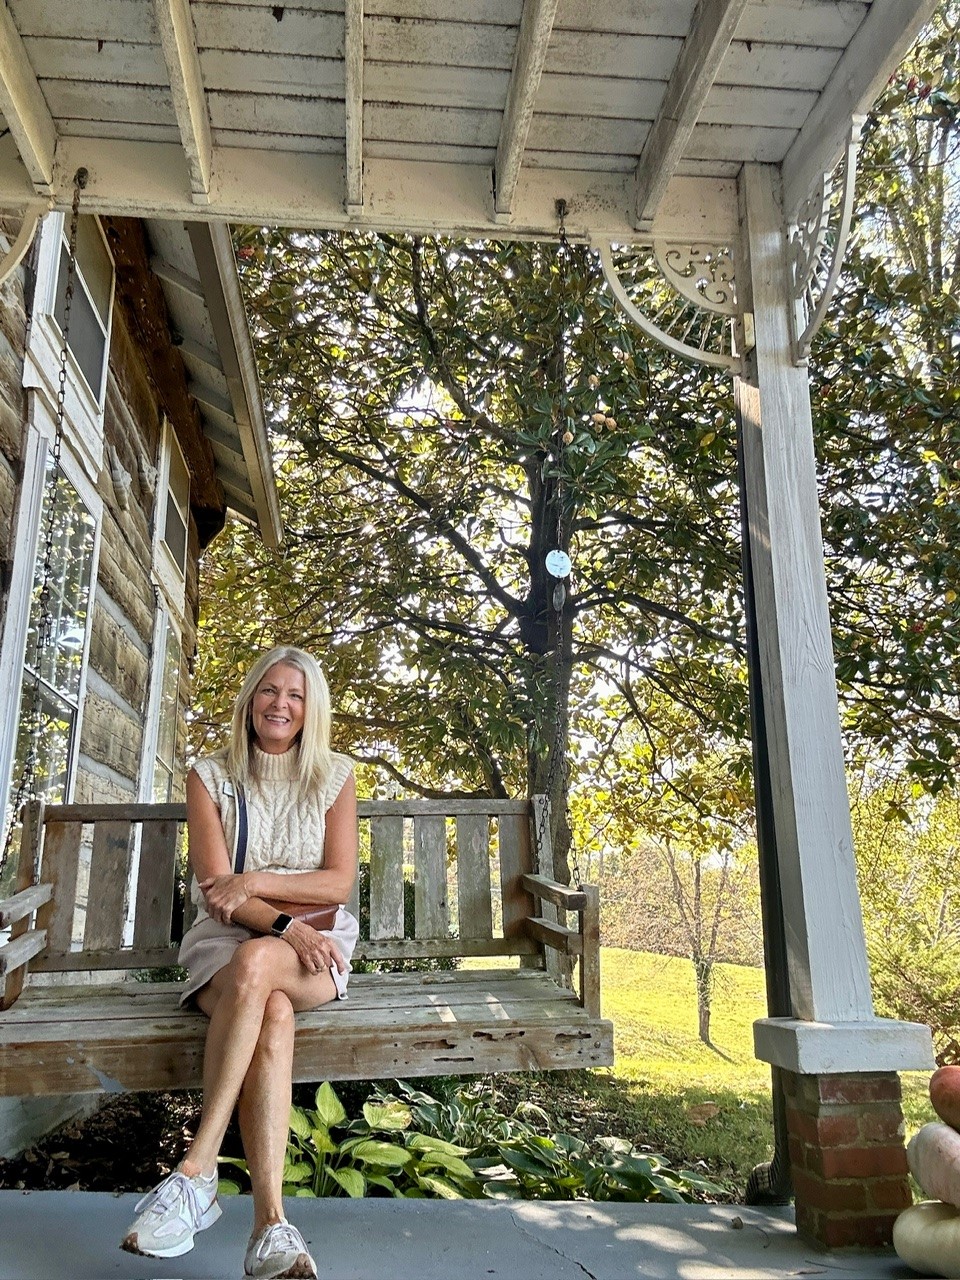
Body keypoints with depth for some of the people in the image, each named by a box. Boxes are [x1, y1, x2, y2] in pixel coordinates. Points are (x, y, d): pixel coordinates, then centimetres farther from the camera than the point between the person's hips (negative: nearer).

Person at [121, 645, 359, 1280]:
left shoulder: (335, 775, 7)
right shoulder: (211, 776, 6)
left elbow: (339, 882, 0)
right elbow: (215, 888, -4)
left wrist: (255, 882, -15)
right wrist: (286, 924, -21)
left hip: (315, 944, 0)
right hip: (225, 940, 0)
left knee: (256, 964, -37)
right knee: (272, 1017, -36)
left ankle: (196, 1172, -37)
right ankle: (271, 1222, -42)